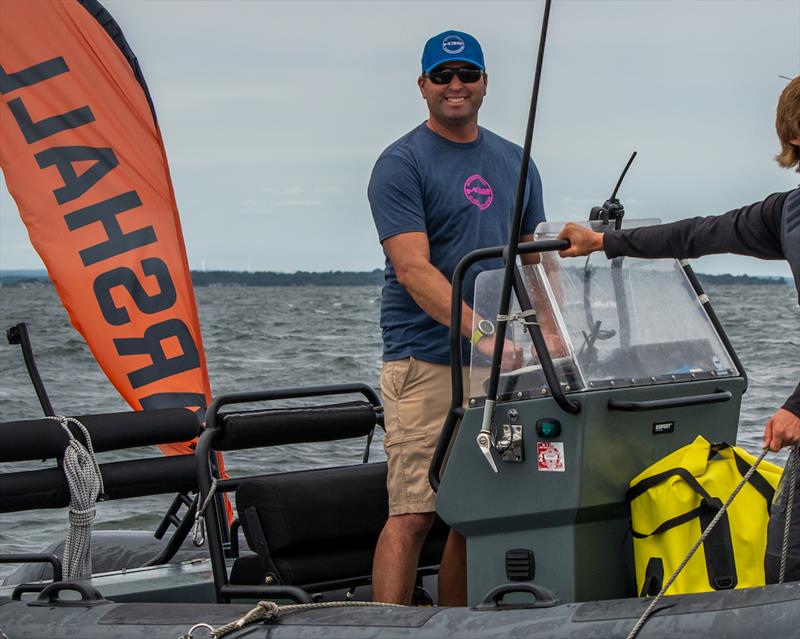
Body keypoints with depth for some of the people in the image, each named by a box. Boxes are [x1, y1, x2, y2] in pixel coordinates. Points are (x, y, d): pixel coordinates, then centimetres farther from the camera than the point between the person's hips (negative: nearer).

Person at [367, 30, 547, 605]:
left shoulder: (515, 163, 16)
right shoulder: (401, 164, -4)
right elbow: (413, 269, -16)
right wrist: (482, 332, -27)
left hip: (500, 363, 6)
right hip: (426, 360, -6)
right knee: (414, 513, -11)